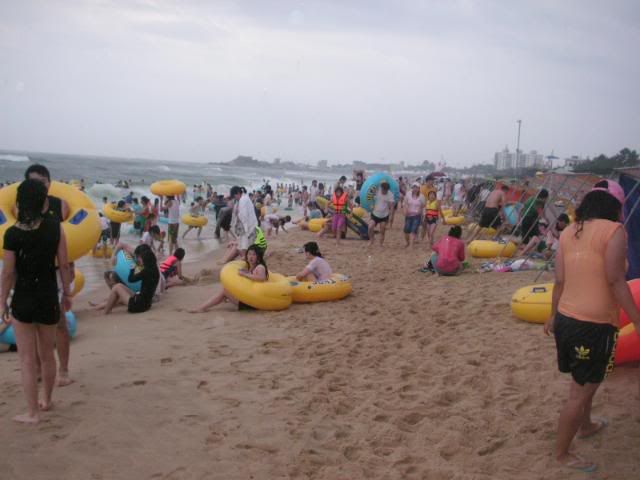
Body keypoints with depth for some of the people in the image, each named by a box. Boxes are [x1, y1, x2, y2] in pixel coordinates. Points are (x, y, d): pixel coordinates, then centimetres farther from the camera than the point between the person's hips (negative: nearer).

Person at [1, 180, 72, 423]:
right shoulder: (55, 227, -9)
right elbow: (64, 265, -4)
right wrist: (67, 293, 8)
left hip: (23, 300, -2)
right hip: (49, 298, 3)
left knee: (27, 359, 8)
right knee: (47, 354, 20)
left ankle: (32, 412, 14)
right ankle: (47, 401, 38)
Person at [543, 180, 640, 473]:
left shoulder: (569, 232, 7)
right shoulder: (614, 231, -10)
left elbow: (560, 281, 7)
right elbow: (615, 281, -17)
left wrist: (553, 316, 18)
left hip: (567, 319, 7)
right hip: (595, 325, -7)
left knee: (582, 381, 28)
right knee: (581, 391, 5)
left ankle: (585, 426, 49)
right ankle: (562, 454, 16)